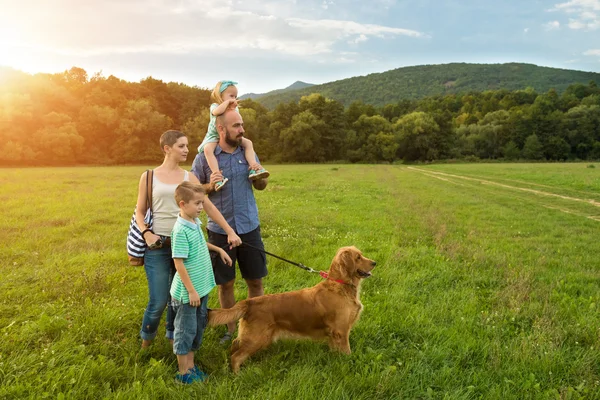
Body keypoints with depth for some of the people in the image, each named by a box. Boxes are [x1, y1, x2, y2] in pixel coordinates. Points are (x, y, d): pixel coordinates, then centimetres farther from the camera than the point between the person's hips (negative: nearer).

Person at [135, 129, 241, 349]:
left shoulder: (189, 178, 7)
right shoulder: (149, 177, 1)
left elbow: (209, 207, 5)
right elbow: (140, 212, 5)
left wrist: (230, 231, -1)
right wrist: (146, 234, -12)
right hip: (158, 246, -2)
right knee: (158, 301, -2)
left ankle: (173, 335, 34)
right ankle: (146, 339, 25)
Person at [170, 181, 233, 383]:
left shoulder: (195, 223, 4)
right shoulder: (181, 230, -22)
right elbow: (179, 263, -22)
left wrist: (218, 249, 26)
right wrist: (191, 290, -20)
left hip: (202, 287, 9)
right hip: (187, 292, -9)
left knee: (198, 327, 18)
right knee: (186, 330, 6)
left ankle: (191, 365, 33)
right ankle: (184, 372, 21)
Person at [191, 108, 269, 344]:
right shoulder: (204, 158, -5)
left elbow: (261, 186, 14)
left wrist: (260, 177, -8)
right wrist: (210, 186, -19)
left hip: (249, 228, 2)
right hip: (220, 230, -2)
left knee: (255, 280, 9)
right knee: (225, 283, 9)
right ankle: (231, 329, 27)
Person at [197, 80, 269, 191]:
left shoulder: (235, 109, 8)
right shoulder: (215, 106, -10)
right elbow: (217, 112, -36)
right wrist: (227, 102, -24)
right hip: (215, 136, -5)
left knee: (248, 143, -13)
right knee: (208, 149, -36)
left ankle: (253, 168, -24)